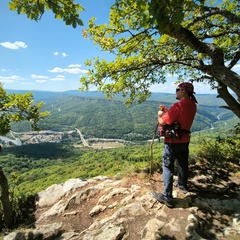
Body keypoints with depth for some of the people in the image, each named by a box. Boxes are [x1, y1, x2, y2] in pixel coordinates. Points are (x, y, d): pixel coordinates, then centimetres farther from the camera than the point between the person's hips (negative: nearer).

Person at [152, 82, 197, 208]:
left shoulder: (178, 105, -22)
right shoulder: (192, 105, 3)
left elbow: (162, 122, -21)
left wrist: (160, 114, -1)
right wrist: (167, 112, 10)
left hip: (172, 141, -8)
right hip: (184, 140, 8)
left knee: (167, 167, 0)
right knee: (182, 164, 24)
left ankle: (167, 197, 5)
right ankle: (182, 185, 45)